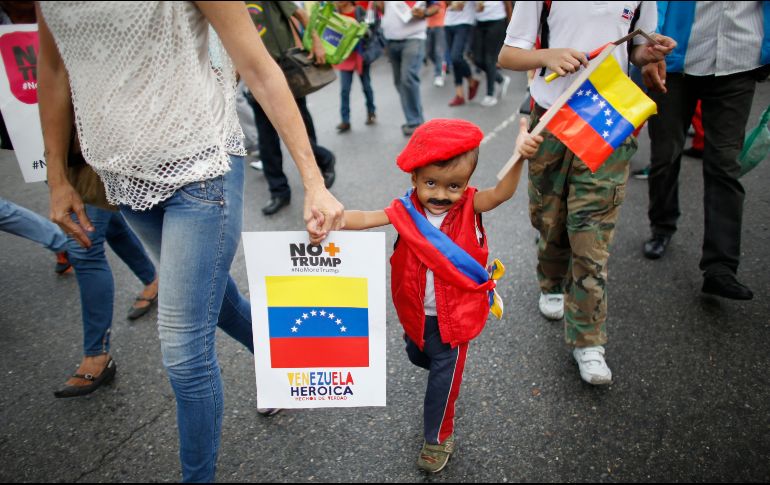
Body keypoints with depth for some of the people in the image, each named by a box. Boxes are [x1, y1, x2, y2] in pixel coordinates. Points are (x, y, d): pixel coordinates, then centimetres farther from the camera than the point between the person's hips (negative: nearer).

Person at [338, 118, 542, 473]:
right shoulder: (406, 211, -16)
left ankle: (439, 437, 33)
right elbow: (364, 218, -25)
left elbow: (503, 192, -33)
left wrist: (519, 156, -50)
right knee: (417, 356, 31)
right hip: (416, 311, 3)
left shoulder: (470, 206, -17)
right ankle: (445, 363, 66)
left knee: (443, 376, 10)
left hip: (454, 314, -3)